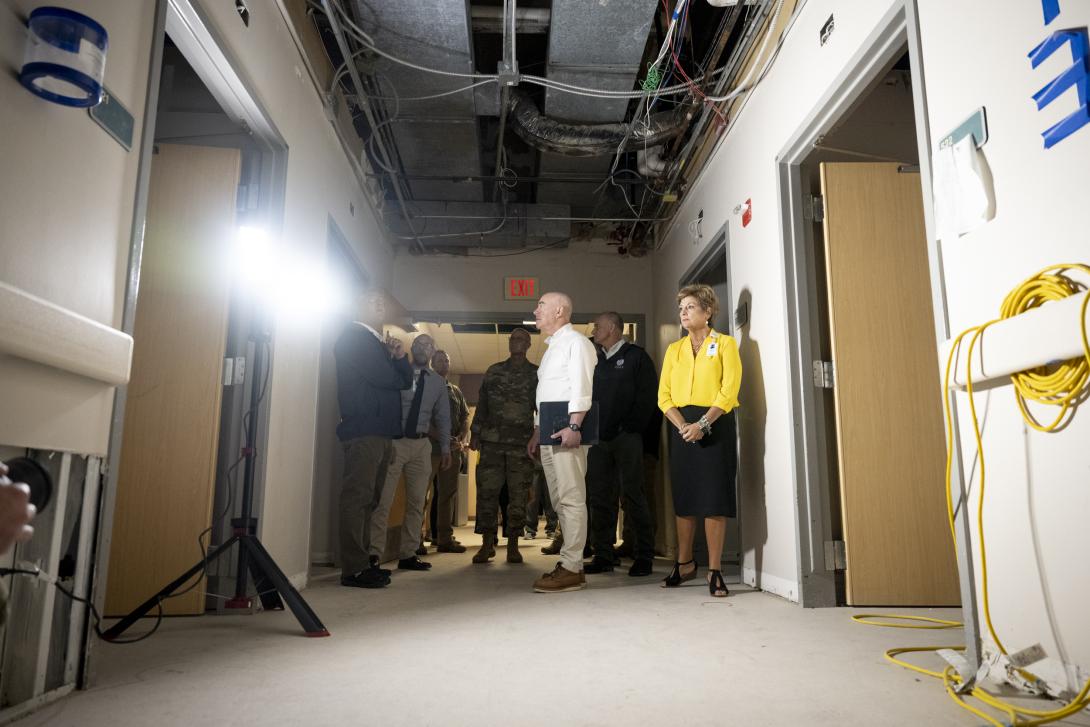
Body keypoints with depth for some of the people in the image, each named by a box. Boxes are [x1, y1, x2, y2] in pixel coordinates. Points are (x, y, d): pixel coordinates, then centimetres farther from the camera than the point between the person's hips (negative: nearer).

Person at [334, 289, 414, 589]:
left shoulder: (380, 344, 24)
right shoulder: (353, 337, -3)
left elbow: (406, 380, 18)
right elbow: (382, 378, -15)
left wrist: (400, 356, 1)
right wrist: (398, 374, 7)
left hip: (381, 430, 9)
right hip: (363, 428, -9)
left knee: (368, 498, 10)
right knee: (358, 496, -10)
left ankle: (363, 561, 15)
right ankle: (354, 569, -9)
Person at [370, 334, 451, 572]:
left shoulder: (438, 382, 12)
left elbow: (442, 416, 15)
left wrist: (445, 447, 10)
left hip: (421, 445, 4)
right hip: (393, 442, -4)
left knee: (416, 501, 7)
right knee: (383, 499, -8)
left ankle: (407, 554, 16)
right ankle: (374, 553, -1)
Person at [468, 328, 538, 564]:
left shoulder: (536, 374, 8)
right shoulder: (493, 371, 14)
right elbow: (481, 405, 13)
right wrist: (475, 434, 7)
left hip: (522, 444, -1)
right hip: (492, 441, 1)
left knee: (518, 495, 1)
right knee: (487, 492, -2)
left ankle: (513, 546, 9)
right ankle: (487, 544, 6)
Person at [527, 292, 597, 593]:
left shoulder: (576, 342, -4)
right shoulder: (552, 347, 24)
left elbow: (581, 388, -15)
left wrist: (574, 426, -24)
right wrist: (537, 433, 23)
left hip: (567, 431, -10)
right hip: (549, 433, 10)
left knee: (571, 499, -8)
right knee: (560, 501, 11)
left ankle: (571, 568, -5)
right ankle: (570, 564, 17)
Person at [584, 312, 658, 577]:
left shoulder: (636, 356, 1)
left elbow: (647, 395, -6)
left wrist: (631, 427, -11)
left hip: (626, 437, -6)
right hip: (598, 439, 6)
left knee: (632, 494, -4)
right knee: (599, 496, 5)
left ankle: (644, 556, 4)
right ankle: (603, 555, 13)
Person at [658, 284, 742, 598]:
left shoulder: (725, 344, 3)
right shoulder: (674, 350, 14)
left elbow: (729, 391, -8)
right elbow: (664, 396, 6)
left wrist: (703, 423, -19)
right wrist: (682, 426, -10)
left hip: (715, 424, -4)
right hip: (683, 426, 4)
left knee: (714, 497, -5)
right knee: (684, 496, 7)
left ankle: (714, 570, 2)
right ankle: (684, 563, 20)